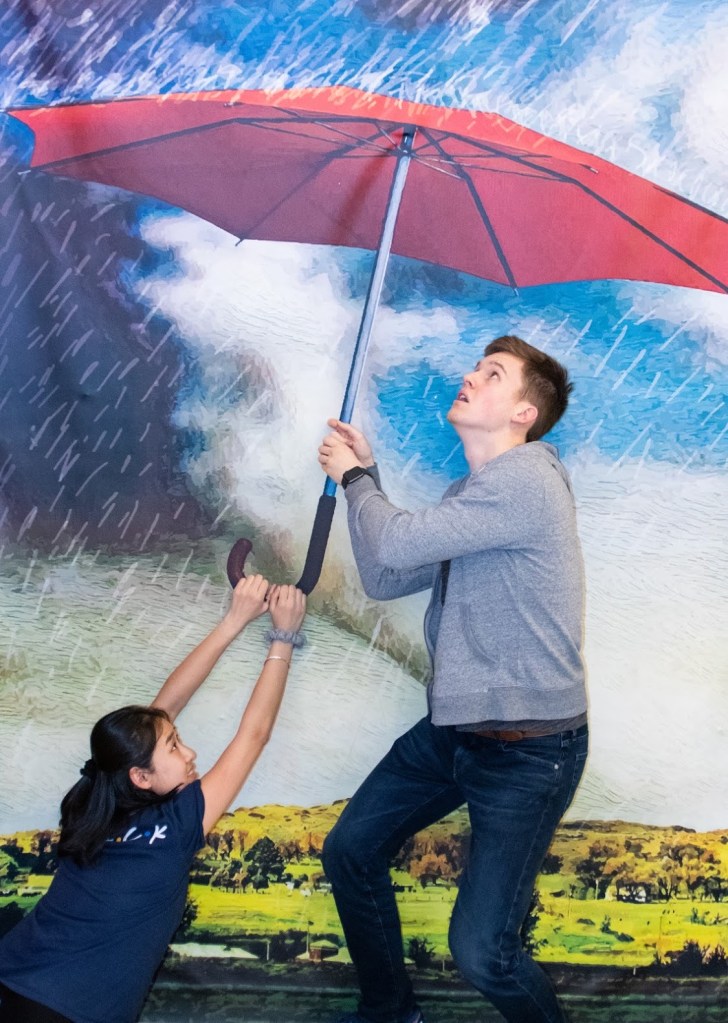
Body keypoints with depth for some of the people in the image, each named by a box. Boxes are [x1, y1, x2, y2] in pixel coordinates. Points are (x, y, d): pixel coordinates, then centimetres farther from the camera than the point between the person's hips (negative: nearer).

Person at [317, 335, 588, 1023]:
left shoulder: (525, 479, -18)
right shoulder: (470, 495, 12)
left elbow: (395, 543, -21)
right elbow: (384, 579, 12)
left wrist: (353, 477, -2)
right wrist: (364, 476, 5)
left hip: (529, 746, -9)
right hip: (452, 730, 9)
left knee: (480, 951, -13)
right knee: (349, 853, 13)